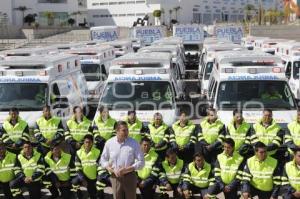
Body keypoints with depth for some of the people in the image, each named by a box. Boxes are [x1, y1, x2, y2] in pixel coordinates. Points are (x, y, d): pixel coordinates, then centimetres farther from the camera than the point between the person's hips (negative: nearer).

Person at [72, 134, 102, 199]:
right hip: (83, 177, 0)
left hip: (93, 179, 0)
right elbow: (78, 168, -6)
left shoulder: (97, 152, -9)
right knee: (75, 182, -29)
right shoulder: (79, 153, -6)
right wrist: (82, 179, -18)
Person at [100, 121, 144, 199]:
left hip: (129, 177, -1)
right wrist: (112, 170, -8)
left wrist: (127, 169, -16)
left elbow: (141, 162, -4)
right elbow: (103, 160, 9)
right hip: (115, 177, 2)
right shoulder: (109, 143, -1)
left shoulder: (133, 143, -6)